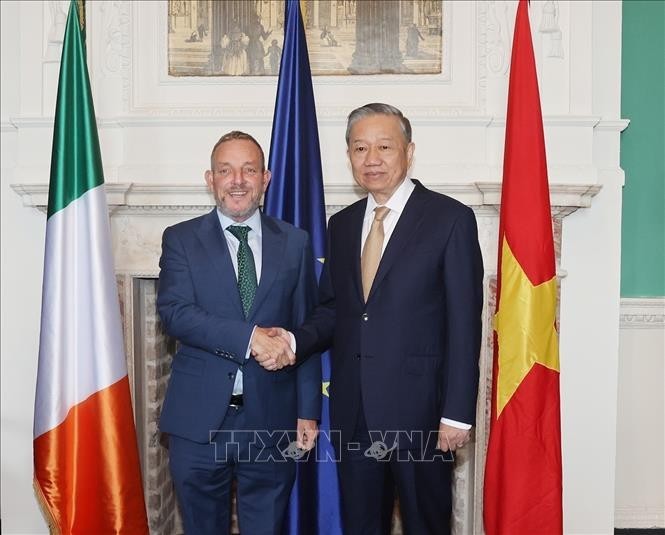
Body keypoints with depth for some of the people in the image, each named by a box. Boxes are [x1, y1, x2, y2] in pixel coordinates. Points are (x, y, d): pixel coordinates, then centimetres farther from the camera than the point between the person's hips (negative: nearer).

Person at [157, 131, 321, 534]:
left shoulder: (295, 242, 5)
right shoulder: (181, 239, 2)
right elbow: (174, 313, -13)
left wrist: (308, 410, 3)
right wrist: (250, 338, -23)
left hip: (271, 418, 1)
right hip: (199, 416, 0)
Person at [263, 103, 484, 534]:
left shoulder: (451, 219, -7)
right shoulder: (341, 225, 10)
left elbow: (464, 324, -10)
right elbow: (332, 309, 12)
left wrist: (457, 414, -13)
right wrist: (295, 341, -8)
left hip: (420, 409, -4)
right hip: (354, 412, 5)